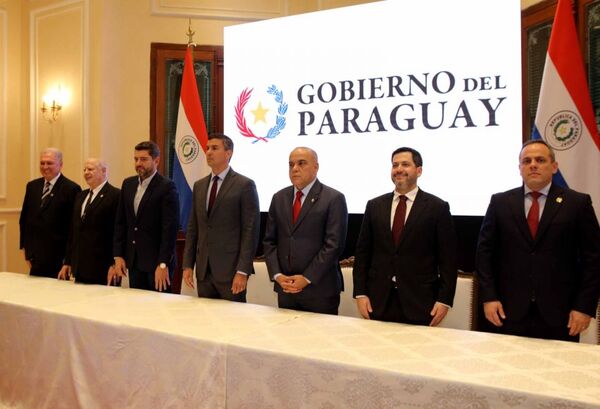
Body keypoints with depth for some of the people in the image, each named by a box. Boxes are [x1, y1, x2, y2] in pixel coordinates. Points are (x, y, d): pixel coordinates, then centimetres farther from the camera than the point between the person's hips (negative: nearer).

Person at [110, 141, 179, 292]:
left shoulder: (167, 187, -10)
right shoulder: (128, 184, 9)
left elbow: (170, 228, -15)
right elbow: (120, 222, 11)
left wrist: (163, 264, -18)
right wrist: (118, 256, 5)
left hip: (157, 262, -6)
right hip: (133, 261, 6)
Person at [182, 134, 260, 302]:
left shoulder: (245, 185, -6)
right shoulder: (199, 186, 13)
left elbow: (251, 231, -10)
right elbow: (193, 228, 14)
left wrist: (242, 271, -15)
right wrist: (187, 265, 7)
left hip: (230, 269, -5)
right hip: (203, 270, 6)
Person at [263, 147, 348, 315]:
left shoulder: (334, 199, -6)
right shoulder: (279, 198, 10)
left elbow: (333, 244, -12)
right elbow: (270, 241, 9)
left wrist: (307, 278, -14)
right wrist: (276, 275, -4)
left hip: (320, 289, -4)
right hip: (285, 288, 4)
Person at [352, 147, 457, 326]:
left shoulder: (437, 207, -1)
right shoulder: (374, 206, 7)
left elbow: (448, 259, -2)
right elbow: (362, 252, 7)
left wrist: (444, 299, -7)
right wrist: (360, 293, 1)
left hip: (419, 304, -2)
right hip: (378, 302, 3)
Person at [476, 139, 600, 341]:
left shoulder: (578, 203, 2)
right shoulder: (500, 202, 5)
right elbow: (485, 251, 5)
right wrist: (488, 297, -3)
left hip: (559, 313, -1)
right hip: (510, 311, 1)